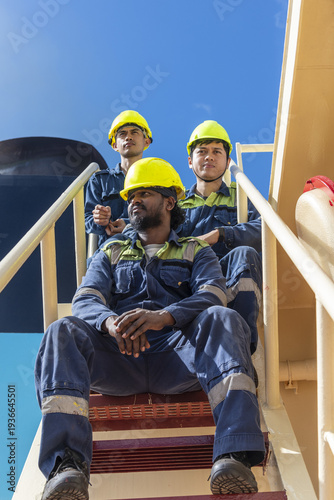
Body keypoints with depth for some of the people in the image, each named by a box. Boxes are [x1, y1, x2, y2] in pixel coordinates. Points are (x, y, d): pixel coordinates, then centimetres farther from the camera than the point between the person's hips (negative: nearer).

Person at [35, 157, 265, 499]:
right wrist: (110, 322, -18)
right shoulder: (111, 253, 29)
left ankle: (234, 455, -47)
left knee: (222, 319, -32)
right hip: (117, 358, 2)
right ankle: (66, 465, -41)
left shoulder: (196, 251, 24)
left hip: (177, 353, -1)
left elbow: (213, 294, 1)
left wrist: (164, 316, -23)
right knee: (63, 333, -28)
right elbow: (85, 301, 10)